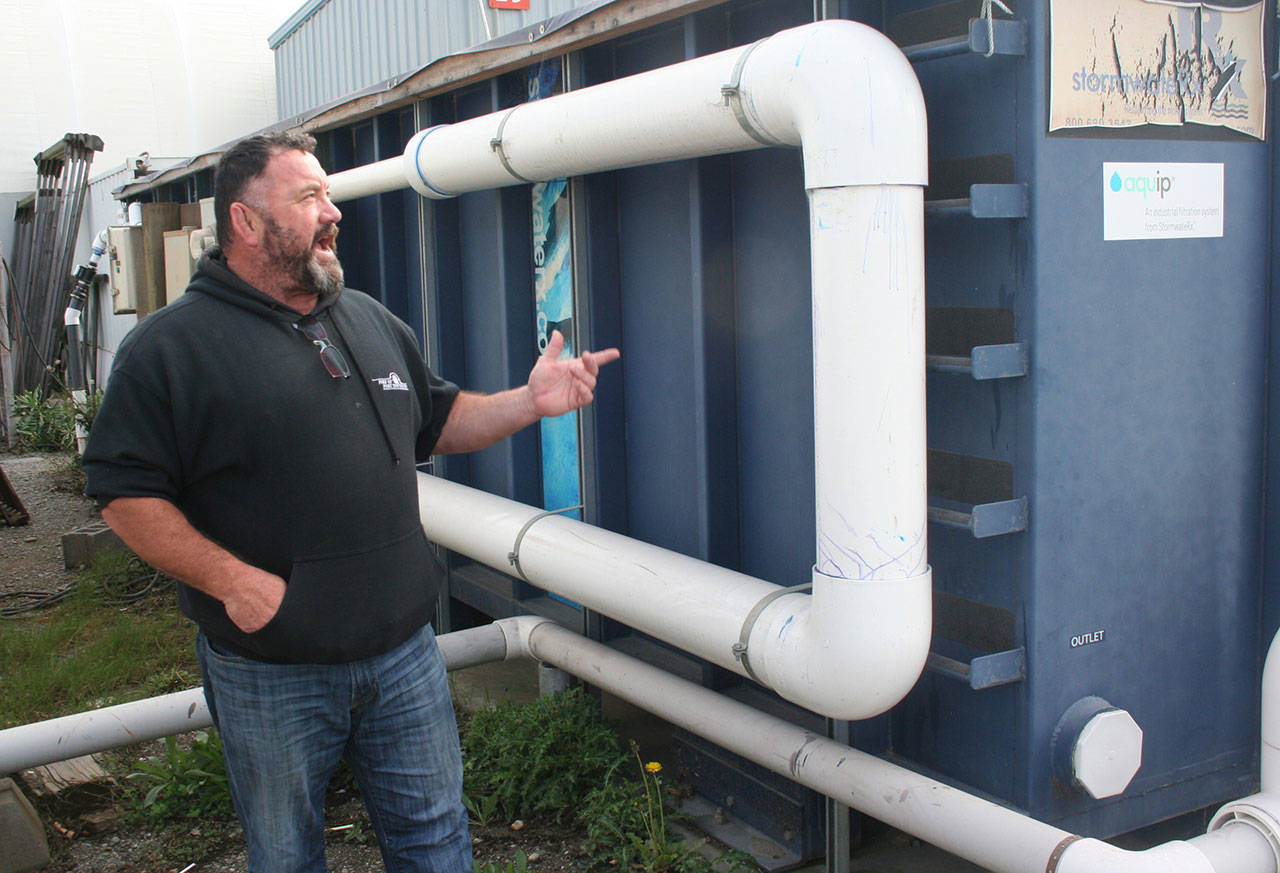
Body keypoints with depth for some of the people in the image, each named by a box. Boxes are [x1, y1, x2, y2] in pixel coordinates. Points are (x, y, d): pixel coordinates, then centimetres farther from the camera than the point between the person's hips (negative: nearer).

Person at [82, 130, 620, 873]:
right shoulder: (171, 346, -9)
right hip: (271, 671, -4)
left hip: (404, 651, 5)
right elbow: (125, 491, -12)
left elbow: (439, 421, 16)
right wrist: (233, 580, -20)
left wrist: (529, 401, 0)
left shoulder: (371, 321, 10)